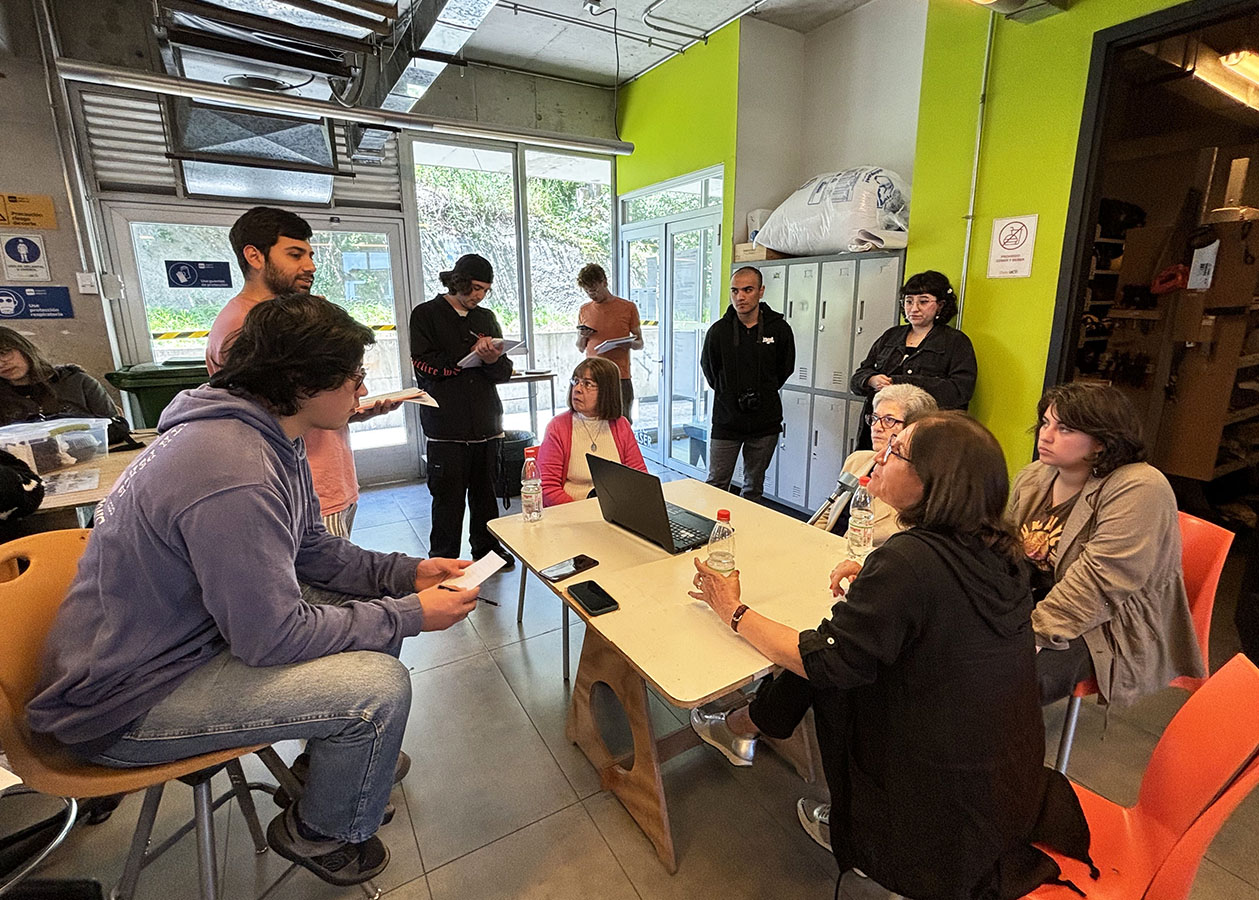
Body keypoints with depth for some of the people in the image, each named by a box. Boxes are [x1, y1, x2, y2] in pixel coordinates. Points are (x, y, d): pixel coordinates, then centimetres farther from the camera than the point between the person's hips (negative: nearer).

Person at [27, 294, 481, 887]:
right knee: (380, 686, -20)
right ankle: (320, 834, 12)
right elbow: (271, 637, -28)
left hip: (190, 633, 10)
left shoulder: (273, 437, -1)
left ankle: (338, 758, 31)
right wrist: (408, 615, -19)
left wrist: (404, 574, -4)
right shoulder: (235, 475, -34)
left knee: (373, 610, 7)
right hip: (125, 702, -10)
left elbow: (311, 549, 7)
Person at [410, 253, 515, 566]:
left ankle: (487, 547, 27)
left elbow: (505, 372, 11)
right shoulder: (426, 314, 4)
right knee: (448, 495, 0)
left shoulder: (487, 318, 16)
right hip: (446, 426, -4)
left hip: (486, 422, 4)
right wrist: (471, 355, -9)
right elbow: (424, 364, -9)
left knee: (485, 490, 11)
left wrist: (493, 360, -12)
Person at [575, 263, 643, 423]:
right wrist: (583, 336, -3)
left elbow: (639, 343, 8)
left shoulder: (628, 308, 3)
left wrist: (628, 343, -15)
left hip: (620, 378, -2)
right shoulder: (584, 310, 12)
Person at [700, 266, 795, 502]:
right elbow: (709, 369, 10)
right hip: (726, 421, -1)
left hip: (765, 423, 1)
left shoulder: (779, 329, -4)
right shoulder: (718, 330, -6)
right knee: (716, 485, 3)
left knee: (754, 487, 14)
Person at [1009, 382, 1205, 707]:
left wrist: (1034, 631, -25)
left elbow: (1098, 581, -25)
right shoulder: (1033, 476, 3)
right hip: (1035, 598, 7)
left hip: (1108, 625, -6)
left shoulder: (1139, 488, -19)